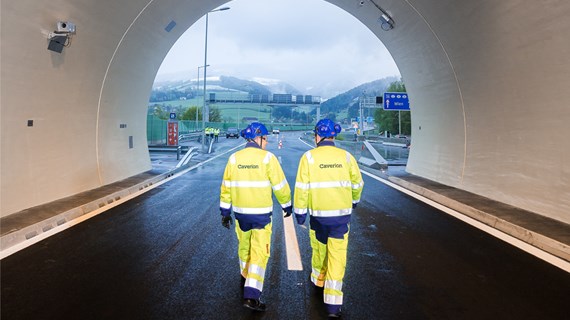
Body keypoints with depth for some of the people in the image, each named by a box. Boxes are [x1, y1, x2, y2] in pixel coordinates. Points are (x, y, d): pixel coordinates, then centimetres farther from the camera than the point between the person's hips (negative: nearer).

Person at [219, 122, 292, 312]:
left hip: (241, 212, 4)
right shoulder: (267, 158, -11)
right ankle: (251, 296, -6)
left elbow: (226, 187, 4)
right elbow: (280, 185, -7)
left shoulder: (234, 158, 1)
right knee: (259, 252, 0)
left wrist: (225, 212, 12)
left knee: (244, 246, 24)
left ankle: (246, 276, 47)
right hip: (262, 214, -4)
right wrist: (287, 205, 8)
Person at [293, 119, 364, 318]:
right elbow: (357, 183, 9)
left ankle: (318, 280, 47)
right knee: (338, 256, 4)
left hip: (319, 214, 0)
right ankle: (333, 304, 3)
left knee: (319, 249, 23)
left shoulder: (309, 157, -7)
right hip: (342, 214, 1)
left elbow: (302, 187, -9)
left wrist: (299, 212, 1)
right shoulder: (346, 156, -1)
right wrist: (354, 200, 29)